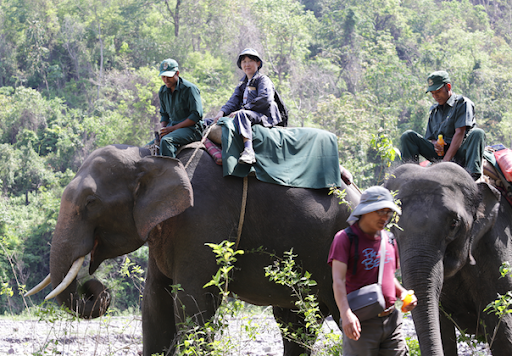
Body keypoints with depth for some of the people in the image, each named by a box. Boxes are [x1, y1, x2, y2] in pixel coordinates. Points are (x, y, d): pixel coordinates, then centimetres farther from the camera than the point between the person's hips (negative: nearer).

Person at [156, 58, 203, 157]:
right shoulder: (162, 92, 11)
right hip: (172, 128, 7)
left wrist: (173, 128, -17)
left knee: (166, 141, -34)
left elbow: (197, 115, -15)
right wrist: (163, 129, -1)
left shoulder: (189, 89, -11)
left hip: (190, 128, -7)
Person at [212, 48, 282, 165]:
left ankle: (248, 150, -53)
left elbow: (265, 99, -15)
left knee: (241, 114, -37)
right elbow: (233, 101, 14)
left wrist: (242, 109, -19)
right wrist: (222, 111, -8)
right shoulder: (242, 84, 25)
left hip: (265, 117, -9)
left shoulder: (263, 80, 2)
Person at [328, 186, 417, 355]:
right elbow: (338, 280, -15)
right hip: (362, 323, -6)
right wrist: (345, 313, -30)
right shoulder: (345, 238, -5)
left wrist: (403, 293, 6)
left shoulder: (388, 240, 15)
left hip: (391, 320, 6)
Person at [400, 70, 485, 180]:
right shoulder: (434, 110, 21)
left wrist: (446, 160, -22)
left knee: (477, 133, -34)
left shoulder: (463, 103, 2)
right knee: (408, 136, -6)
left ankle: (473, 176, -56)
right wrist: (434, 143, -8)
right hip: (439, 152, 5)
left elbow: (460, 133, -11)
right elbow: (429, 137, 21)